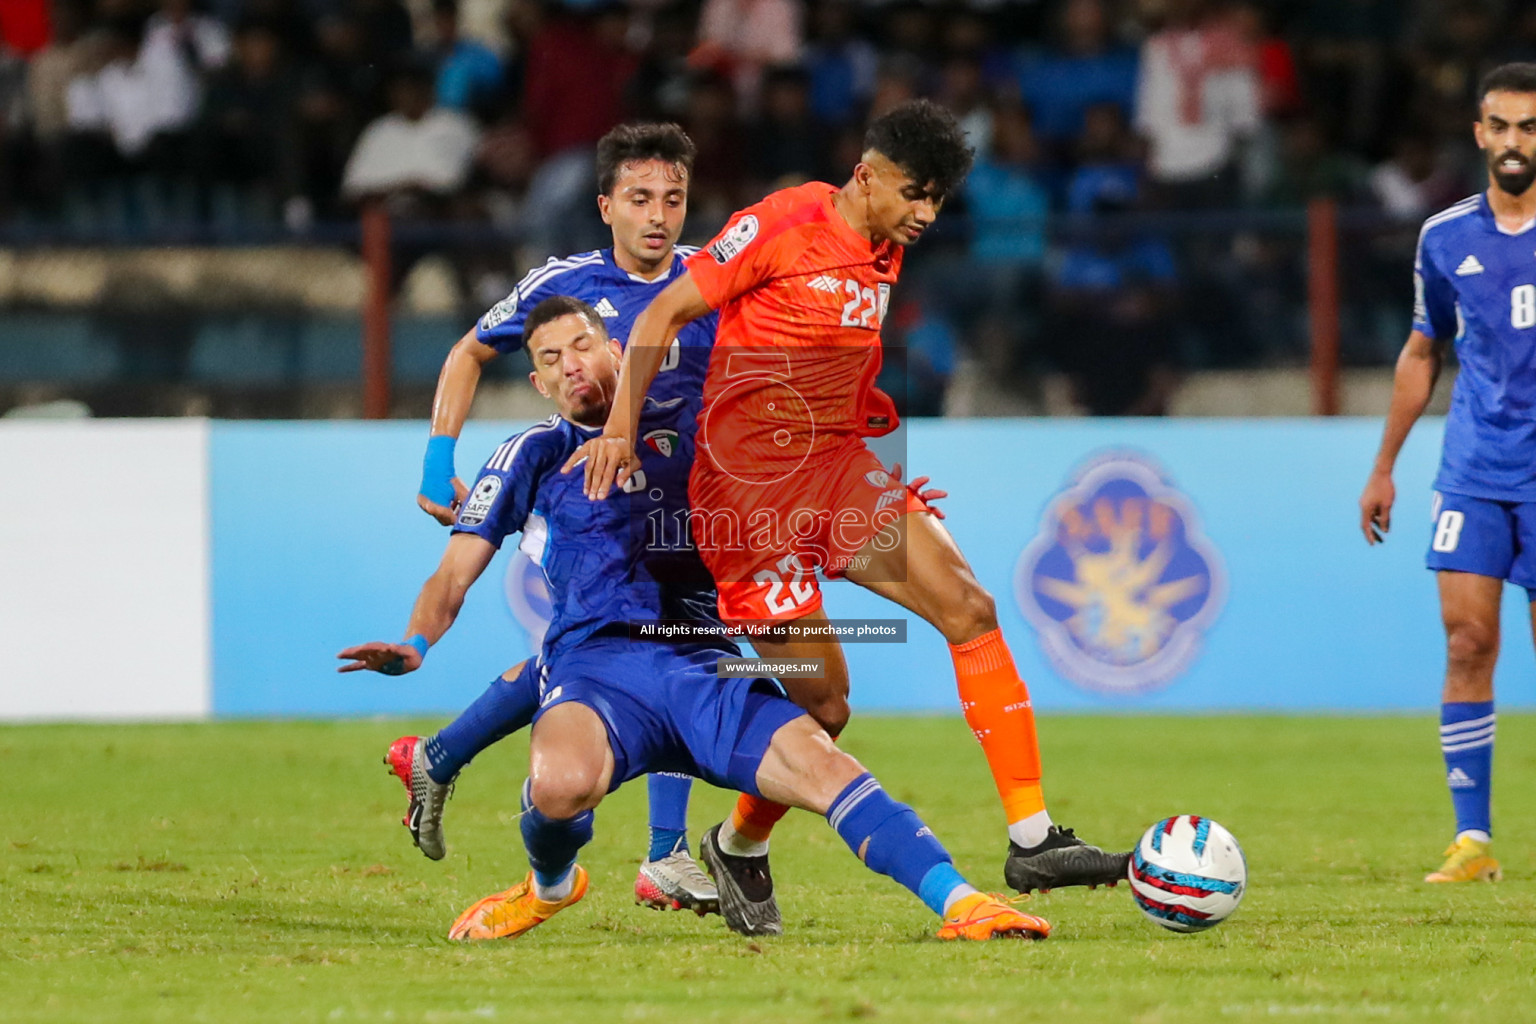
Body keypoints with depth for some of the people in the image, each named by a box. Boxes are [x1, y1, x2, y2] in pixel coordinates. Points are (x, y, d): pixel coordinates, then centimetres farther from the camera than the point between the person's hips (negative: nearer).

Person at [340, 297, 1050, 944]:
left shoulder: (685, 427, 23)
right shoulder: (533, 455, 19)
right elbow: (455, 575, 14)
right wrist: (412, 645, -6)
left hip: (702, 663, 2)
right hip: (594, 668, -2)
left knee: (820, 764, -25)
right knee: (560, 785, -36)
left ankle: (958, 902, -37)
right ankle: (549, 885, 0)